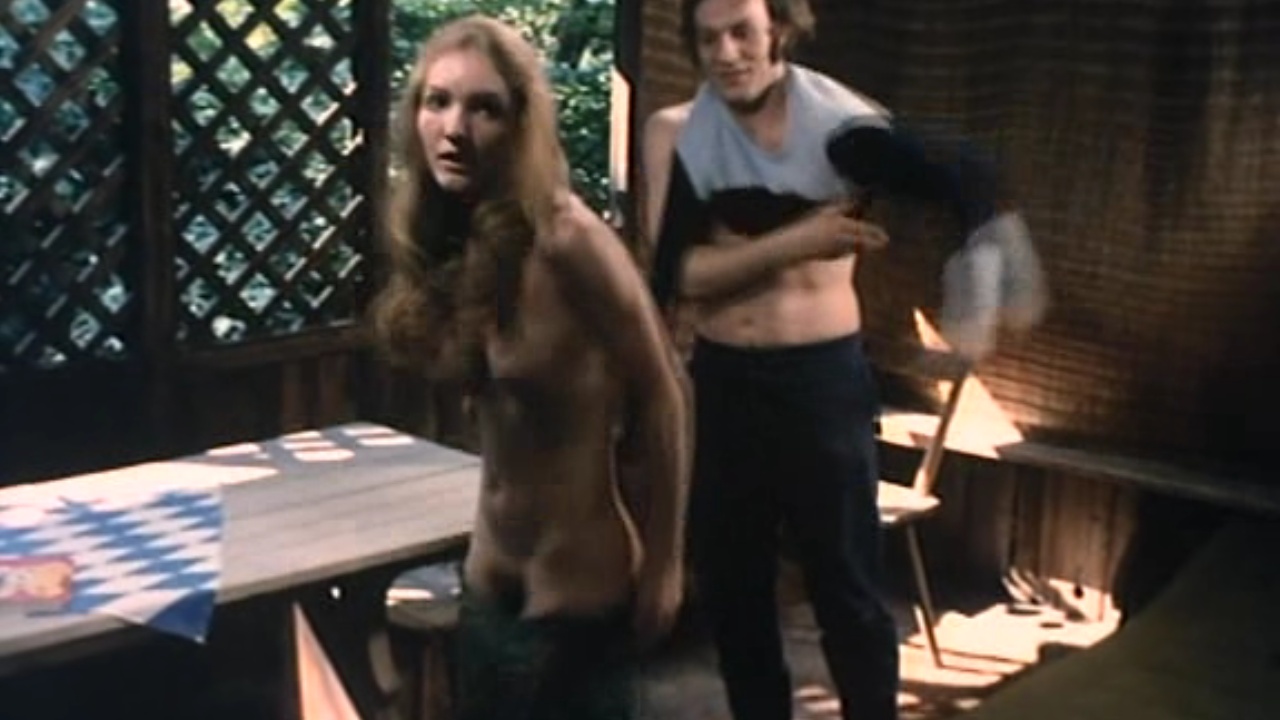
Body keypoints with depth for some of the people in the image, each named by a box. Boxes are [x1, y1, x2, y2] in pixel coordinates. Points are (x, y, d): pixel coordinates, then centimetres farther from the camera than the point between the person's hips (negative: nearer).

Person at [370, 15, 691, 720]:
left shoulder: (565, 240, -21)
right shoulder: (443, 240, -1)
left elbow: (661, 398, -15)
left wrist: (662, 565, -11)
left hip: (574, 589, -7)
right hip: (489, 579, 7)